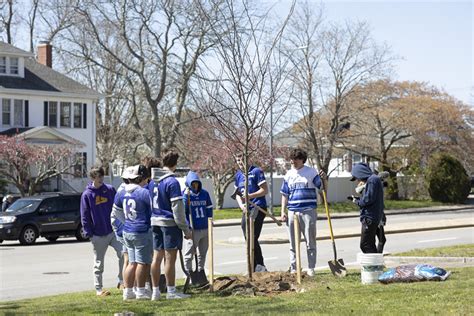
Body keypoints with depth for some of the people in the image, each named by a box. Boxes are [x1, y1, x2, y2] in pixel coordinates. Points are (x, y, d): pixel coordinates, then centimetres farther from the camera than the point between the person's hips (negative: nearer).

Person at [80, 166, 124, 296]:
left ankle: (122, 279, 7)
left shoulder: (110, 190, 3)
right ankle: (98, 288, 17)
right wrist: (89, 233, -8)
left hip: (113, 231, 2)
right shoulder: (87, 194, -4)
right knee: (98, 263, 7)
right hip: (98, 235, -2)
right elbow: (84, 216, -3)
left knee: (123, 254, -10)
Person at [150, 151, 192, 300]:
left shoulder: (154, 181, 9)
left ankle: (155, 291, 15)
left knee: (157, 257, 10)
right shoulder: (172, 182, -13)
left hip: (155, 221, 7)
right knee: (170, 258, -2)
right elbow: (177, 207, -15)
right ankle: (171, 291, 2)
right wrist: (185, 229, -10)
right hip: (170, 222, -7)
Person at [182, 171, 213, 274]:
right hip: (192, 230, -5)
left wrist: (210, 224, 11)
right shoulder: (184, 194, -5)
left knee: (202, 254, 15)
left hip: (205, 229, 5)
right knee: (189, 254, -1)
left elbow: (209, 209, 14)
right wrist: (186, 196, -22)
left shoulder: (205, 193, 8)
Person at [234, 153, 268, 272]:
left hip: (258, 207, -8)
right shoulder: (238, 175, 15)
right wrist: (241, 205, -2)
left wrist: (250, 196, -19)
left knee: (252, 238, -16)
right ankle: (255, 267, 17)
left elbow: (265, 190, -8)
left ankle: (259, 266, -12)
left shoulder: (256, 171, -6)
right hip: (246, 210, 8)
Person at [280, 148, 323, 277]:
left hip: (308, 211, -3)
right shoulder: (289, 174, 10)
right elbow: (285, 194, 13)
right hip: (292, 212, 3)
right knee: (293, 243, 8)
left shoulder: (311, 172, 1)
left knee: (310, 242, 1)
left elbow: (322, 188, -4)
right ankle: (293, 269, 15)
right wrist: (283, 212, 6)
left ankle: (311, 269, 8)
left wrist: (323, 179, -24)